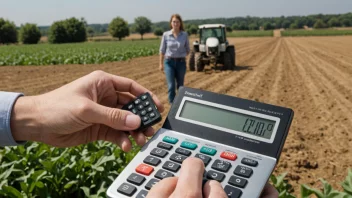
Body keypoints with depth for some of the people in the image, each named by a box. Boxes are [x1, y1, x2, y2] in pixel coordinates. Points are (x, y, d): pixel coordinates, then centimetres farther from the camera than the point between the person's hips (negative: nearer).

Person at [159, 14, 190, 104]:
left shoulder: (184, 34, -2)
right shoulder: (166, 35, -3)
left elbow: (187, 49, 11)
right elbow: (162, 50, 5)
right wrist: (161, 63, 6)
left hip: (181, 62, 1)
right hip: (169, 62, -1)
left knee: (180, 85, 12)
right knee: (171, 85, -7)